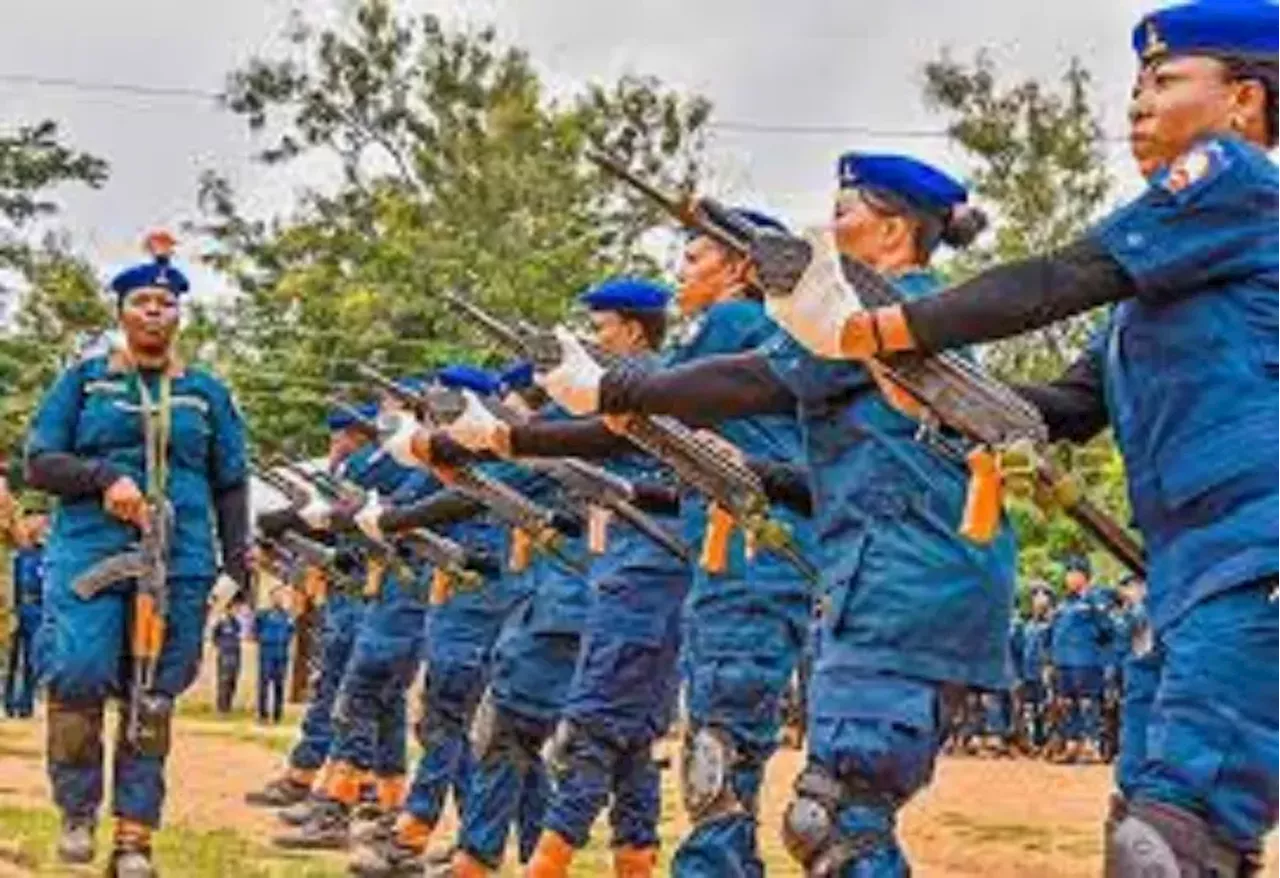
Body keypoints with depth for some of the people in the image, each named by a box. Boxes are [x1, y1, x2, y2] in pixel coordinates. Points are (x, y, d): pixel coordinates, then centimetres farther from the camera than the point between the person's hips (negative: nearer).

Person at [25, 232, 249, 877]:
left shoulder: (207, 394, 15)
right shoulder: (84, 380, 11)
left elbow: (230, 486, 16)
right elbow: (39, 462, 5)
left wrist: (237, 562, 4)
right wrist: (104, 478, -13)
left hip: (180, 564, 2)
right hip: (90, 552, -1)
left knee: (153, 702, 1)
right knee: (78, 678, -16)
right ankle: (77, 813, 3)